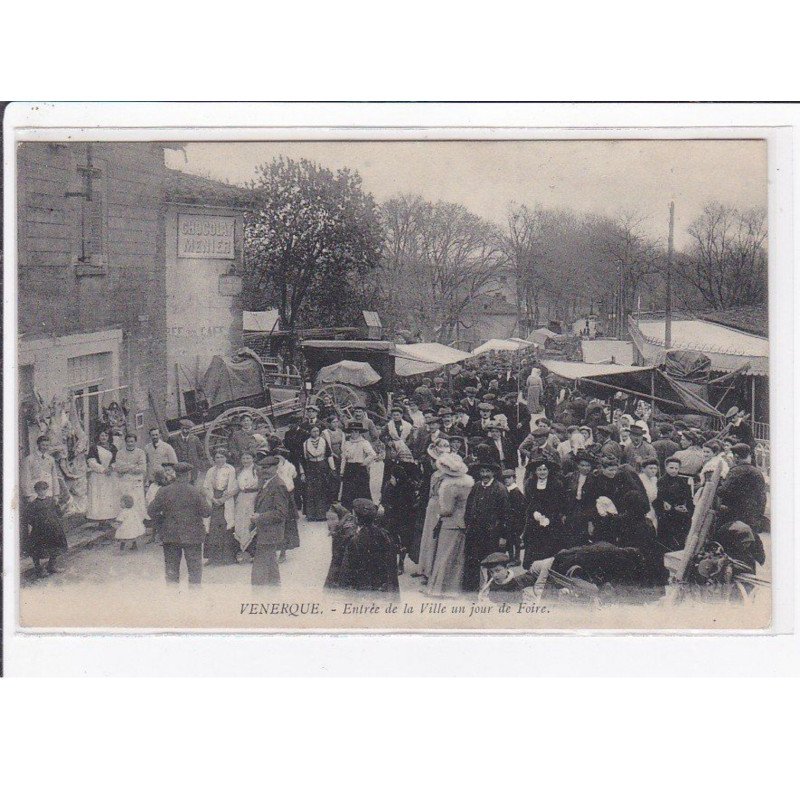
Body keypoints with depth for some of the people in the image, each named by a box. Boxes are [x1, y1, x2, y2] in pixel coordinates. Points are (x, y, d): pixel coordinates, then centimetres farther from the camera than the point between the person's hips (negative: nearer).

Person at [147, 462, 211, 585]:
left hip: (170, 536, 2)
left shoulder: (164, 491, -4)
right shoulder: (196, 492, -12)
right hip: (192, 536, -2)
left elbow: (151, 511, -3)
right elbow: (206, 512, -11)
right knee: (195, 568, 6)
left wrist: (161, 524, 10)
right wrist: (205, 500, 8)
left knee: (171, 567, 12)